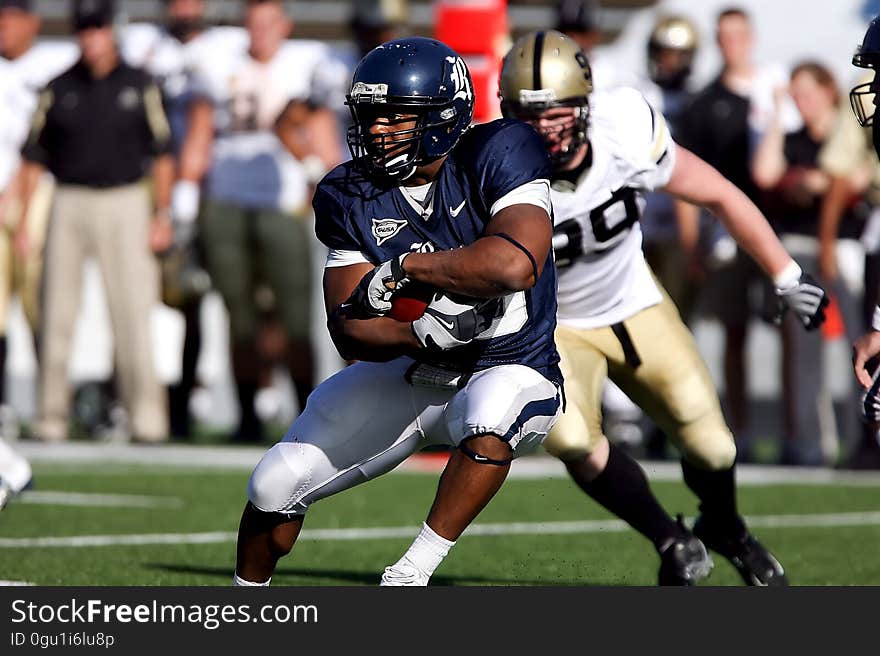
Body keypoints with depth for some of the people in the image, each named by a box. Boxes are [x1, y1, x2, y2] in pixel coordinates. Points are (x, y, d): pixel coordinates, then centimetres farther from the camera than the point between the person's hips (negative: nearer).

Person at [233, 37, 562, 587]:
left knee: (489, 424, -40)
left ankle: (413, 574, -27)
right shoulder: (351, 196, -6)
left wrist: (404, 268, -27)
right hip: (407, 372, 5)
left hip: (510, 372, -5)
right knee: (276, 485, 0)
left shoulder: (496, 158, -19)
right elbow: (349, 328, -9)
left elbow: (515, 265, -37)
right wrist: (422, 333, -30)